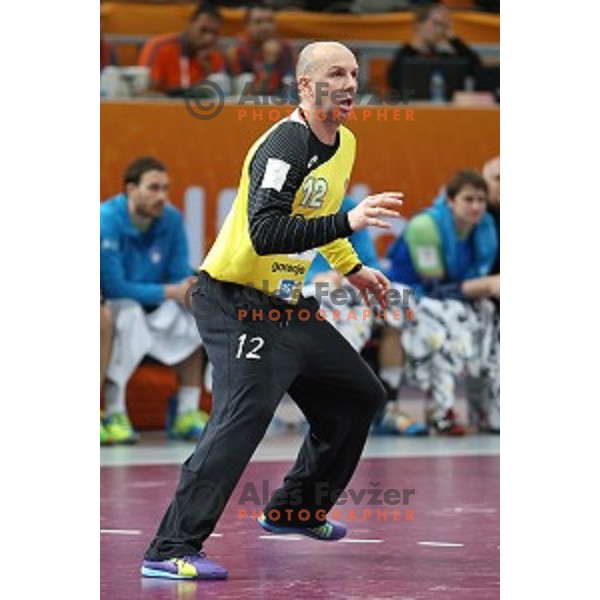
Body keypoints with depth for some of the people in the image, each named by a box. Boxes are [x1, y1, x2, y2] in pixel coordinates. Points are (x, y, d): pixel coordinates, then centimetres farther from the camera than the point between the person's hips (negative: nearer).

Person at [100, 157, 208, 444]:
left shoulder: (171, 219, -4)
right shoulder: (107, 220, -21)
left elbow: (180, 274, -2)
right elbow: (115, 287, -25)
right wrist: (171, 292, -26)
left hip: (152, 311, 6)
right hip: (109, 307, -6)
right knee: (130, 311, -36)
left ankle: (187, 413, -11)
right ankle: (114, 414, -30)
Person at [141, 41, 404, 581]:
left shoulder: (344, 144, 9)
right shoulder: (284, 145, -22)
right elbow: (264, 233, -35)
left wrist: (351, 268, 26)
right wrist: (347, 222, -39)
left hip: (290, 304, 10)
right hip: (235, 301, -10)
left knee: (360, 395, 16)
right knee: (246, 411, -24)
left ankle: (296, 510, 33)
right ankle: (171, 550, -25)